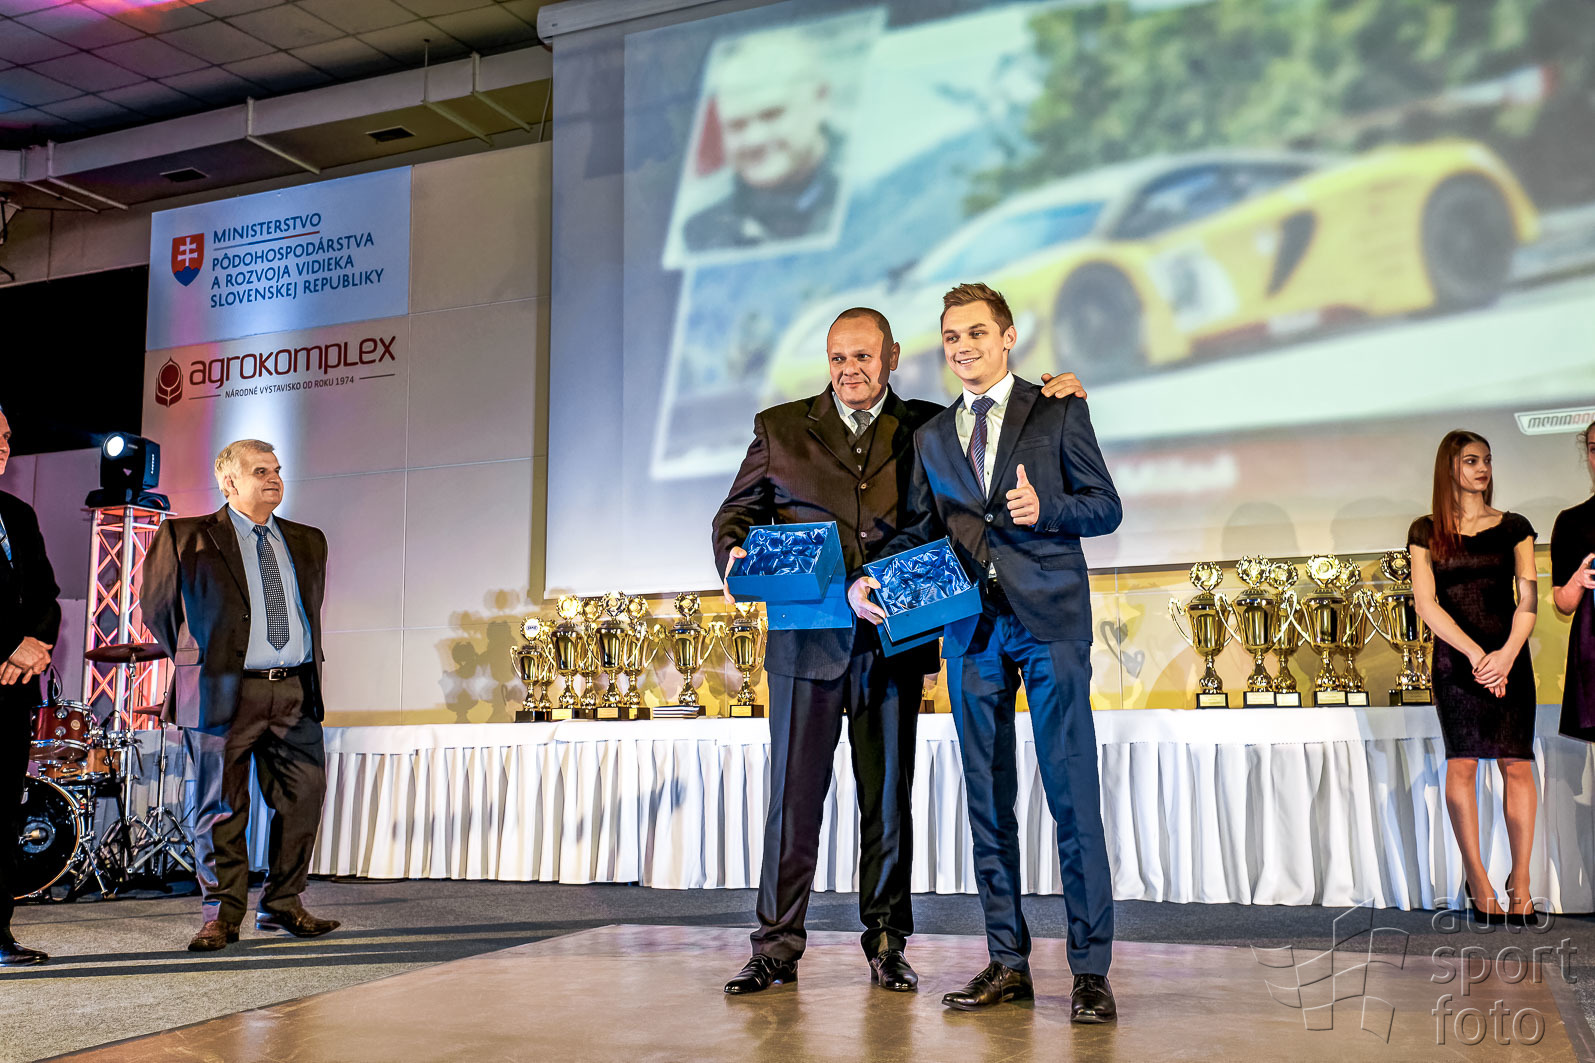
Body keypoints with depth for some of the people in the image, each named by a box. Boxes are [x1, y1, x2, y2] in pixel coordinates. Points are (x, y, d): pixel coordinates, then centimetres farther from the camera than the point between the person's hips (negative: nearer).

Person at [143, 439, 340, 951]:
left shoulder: (308, 541, 16)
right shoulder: (186, 538, 2)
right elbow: (157, 606, 10)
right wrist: (195, 661, 10)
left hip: (296, 692, 4)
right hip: (225, 692, -4)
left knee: (303, 799, 3)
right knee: (224, 808, 1)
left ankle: (282, 905, 17)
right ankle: (222, 915, 12)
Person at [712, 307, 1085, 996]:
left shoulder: (927, 428, 11)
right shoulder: (780, 428, 11)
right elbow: (737, 512, 11)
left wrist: (1052, 395, 0)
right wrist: (734, 556, -10)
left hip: (893, 641, 1)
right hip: (807, 641, -1)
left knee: (888, 798, 8)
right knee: (793, 796, 1)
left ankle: (887, 944, 21)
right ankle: (776, 947, 11)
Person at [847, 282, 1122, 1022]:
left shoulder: (1058, 412, 5)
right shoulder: (931, 437, 17)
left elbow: (1106, 508, 3)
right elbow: (923, 528, 17)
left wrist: (1045, 508, -17)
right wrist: (869, 577, -1)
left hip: (1049, 621, -4)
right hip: (972, 627, 4)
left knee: (1072, 794, -6)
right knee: (987, 799, 7)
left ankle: (1091, 969, 1)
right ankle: (1007, 961, 16)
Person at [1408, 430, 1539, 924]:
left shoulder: (1513, 527, 9)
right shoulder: (1426, 532, 5)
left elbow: (1528, 600, 2)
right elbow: (1427, 604, -3)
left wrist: (1506, 655, -13)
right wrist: (1475, 654, -13)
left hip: (1509, 657, 1)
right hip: (1454, 658, -1)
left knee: (1517, 764, -3)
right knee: (1462, 763, -3)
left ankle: (1520, 876, 4)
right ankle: (1476, 877, 6)